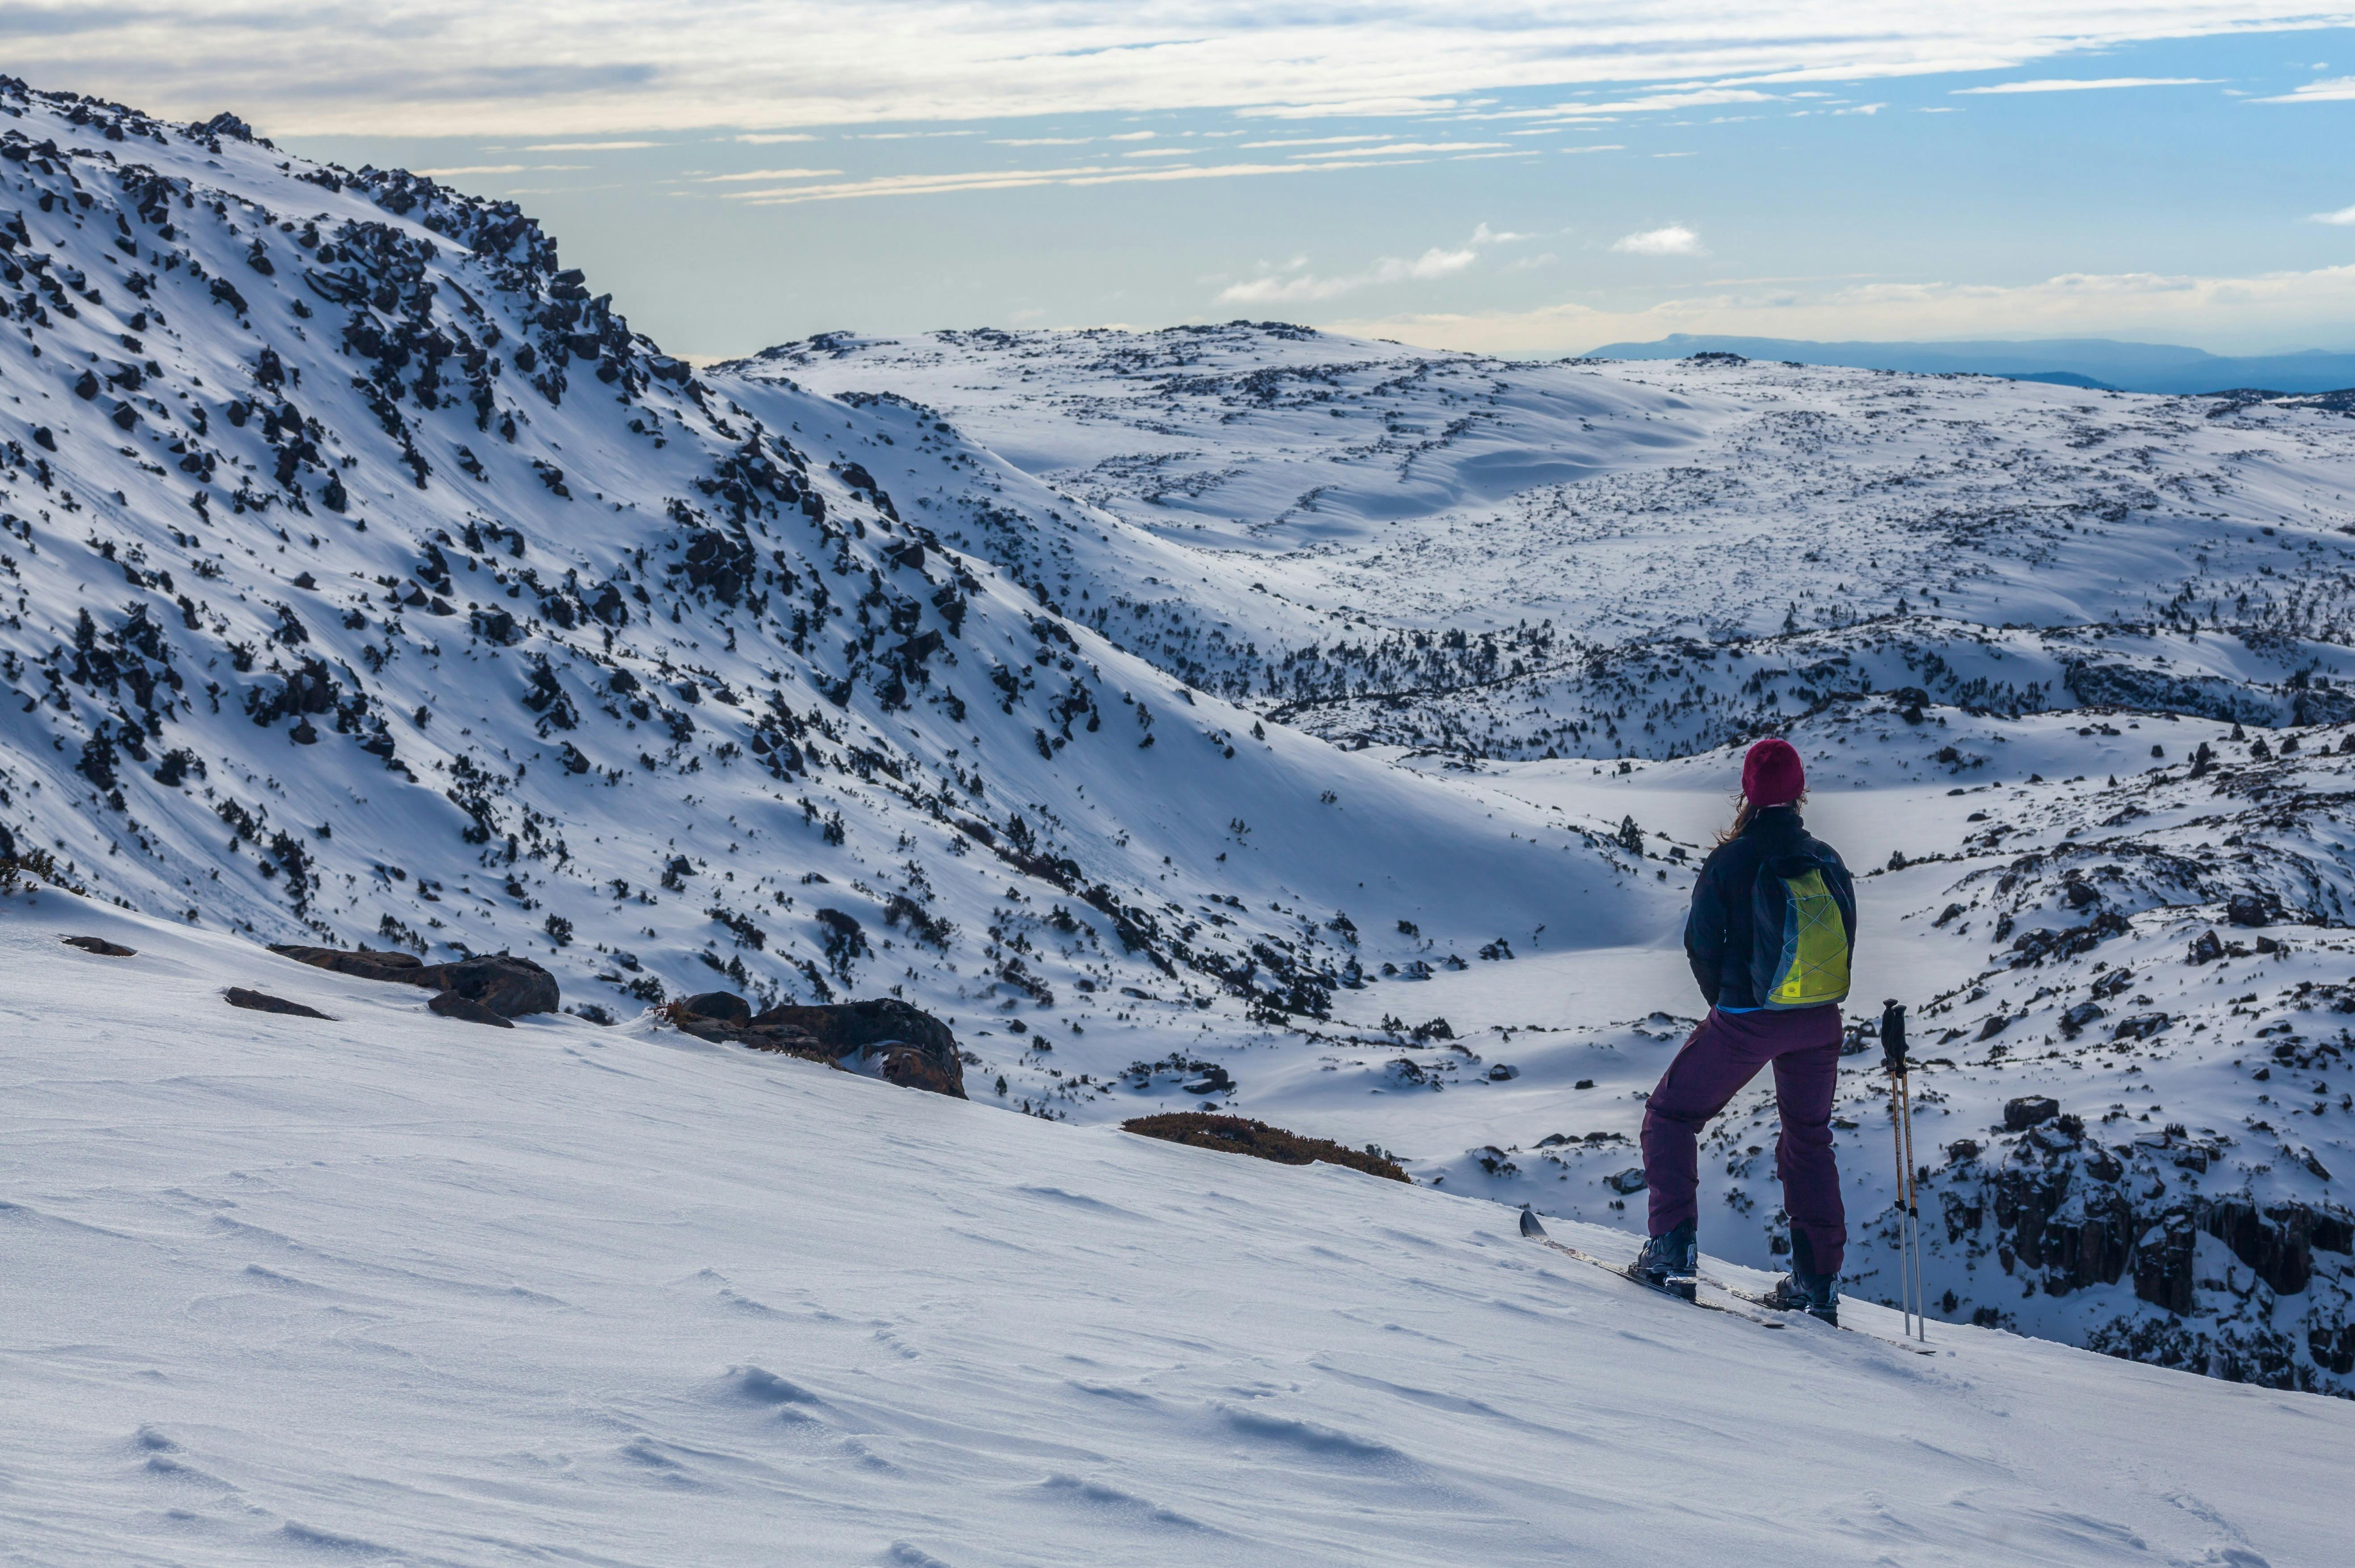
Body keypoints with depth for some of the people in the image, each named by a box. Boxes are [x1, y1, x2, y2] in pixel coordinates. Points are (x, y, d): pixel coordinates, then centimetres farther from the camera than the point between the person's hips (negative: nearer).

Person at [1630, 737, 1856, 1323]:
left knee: (1670, 1115, 12)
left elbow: (1702, 945, -6)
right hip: (1818, 1026, 4)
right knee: (1808, 1138, 19)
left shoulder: (1731, 861, -11)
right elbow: (1847, 941, 8)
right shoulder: (1828, 861, 1)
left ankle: (1673, 1247, -1)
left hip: (1744, 1020, -4)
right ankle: (1819, 1281, 16)